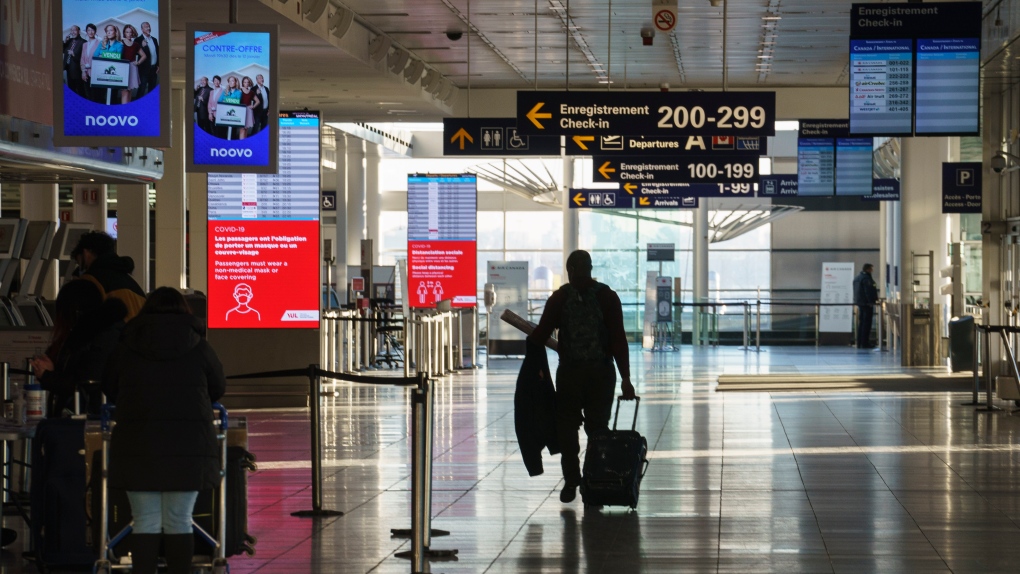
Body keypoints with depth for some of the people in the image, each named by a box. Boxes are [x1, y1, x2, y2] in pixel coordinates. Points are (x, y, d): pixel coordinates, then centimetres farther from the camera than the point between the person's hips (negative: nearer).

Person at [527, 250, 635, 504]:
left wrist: (625, 378, -11)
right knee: (565, 428, 1)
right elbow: (542, 332, 4)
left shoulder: (607, 297, -2)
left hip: (601, 373, -2)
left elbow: (618, 339, -5)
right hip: (569, 371, 2)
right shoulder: (559, 298, 4)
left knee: (597, 428, -2)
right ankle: (571, 480, 13)